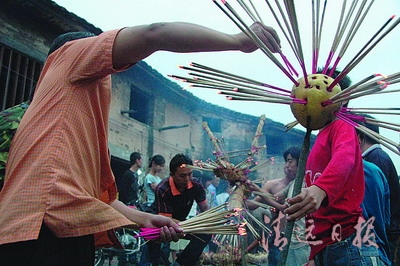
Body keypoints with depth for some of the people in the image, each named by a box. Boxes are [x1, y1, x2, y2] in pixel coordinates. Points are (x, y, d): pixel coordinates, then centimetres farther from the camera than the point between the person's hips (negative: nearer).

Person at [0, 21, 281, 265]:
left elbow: (97, 191, 25)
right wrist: (239, 40, -6)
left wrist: (144, 219, 13)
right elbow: (152, 34, -8)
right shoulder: (72, 53, 9)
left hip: (69, 231, 10)